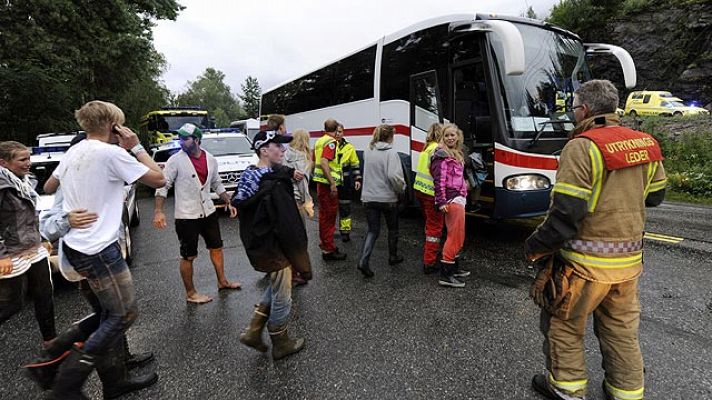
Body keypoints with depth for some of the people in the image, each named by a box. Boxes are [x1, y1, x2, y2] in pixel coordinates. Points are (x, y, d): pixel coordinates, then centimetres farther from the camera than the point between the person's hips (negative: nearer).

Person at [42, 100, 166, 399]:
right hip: (98, 250, -9)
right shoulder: (112, 153, -17)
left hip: (74, 245, 9)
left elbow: (48, 187, 24)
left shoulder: (74, 151, 10)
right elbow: (158, 179, -14)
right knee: (125, 314, 2)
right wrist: (136, 147, -6)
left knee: (111, 311, 23)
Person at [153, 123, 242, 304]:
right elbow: (163, 185, -11)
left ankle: (222, 281, 35)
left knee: (217, 248, 17)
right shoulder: (176, 160, -12)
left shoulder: (211, 159, 2)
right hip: (186, 216, -5)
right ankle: (190, 293, 20)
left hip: (208, 212, 5)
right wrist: (158, 211, -21)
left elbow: (217, 184, 14)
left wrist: (228, 203, 9)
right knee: (188, 256, 5)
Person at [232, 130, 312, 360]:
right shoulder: (274, 186, -25)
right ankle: (281, 345, 30)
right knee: (282, 298, 11)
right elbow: (288, 227, -26)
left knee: (274, 289, 27)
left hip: (257, 244, 9)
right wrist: (301, 262, -18)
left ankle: (253, 332, 32)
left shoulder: (249, 175, 2)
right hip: (274, 249, -9)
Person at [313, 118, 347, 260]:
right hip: (328, 183, -9)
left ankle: (324, 243, 31)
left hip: (320, 183, 10)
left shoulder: (319, 141, 14)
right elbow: (324, 163, -25)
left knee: (324, 214, 19)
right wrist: (333, 183, -27)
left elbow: (315, 161, 22)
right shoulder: (331, 142, -14)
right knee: (329, 216, -4)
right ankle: (328, 250, 0)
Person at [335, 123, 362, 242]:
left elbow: (355, 165, 8)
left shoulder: (349, 147, 4)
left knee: (345, 208, 8)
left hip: (344, 183, 0)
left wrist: (357, 179, 0)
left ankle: (345, 231, 19)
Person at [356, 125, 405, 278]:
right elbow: (393, 176, -24)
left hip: (369, 197, 4)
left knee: (373, 230, 9)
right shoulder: (391, 153, -15)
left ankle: (363, 261, -7)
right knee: (393, 229, 19)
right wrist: (401, 189, -9)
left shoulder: (368, 151, 4)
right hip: (388, 198, -4)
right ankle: (393, 257, 33)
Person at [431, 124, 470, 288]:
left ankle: (454, 267, 30)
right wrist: (441, 202, -23)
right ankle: (445, 274, -6)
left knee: (457, 237, 17)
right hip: (451, 200, -10)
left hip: (458, 199, 10)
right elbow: (439, 180, -18)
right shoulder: (442, 154, -10)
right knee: (455, 236, -10)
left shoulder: (456, 154, 18)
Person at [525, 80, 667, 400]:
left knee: (563, 323, 13)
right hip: (629, 260, 7)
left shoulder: (582, 147, -19)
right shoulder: (645, 144, 4)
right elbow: (655, 196, 16)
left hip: (585, 264, -7)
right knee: (622, 329, 22)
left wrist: (534, 247, -13)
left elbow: (565, 212, -24)